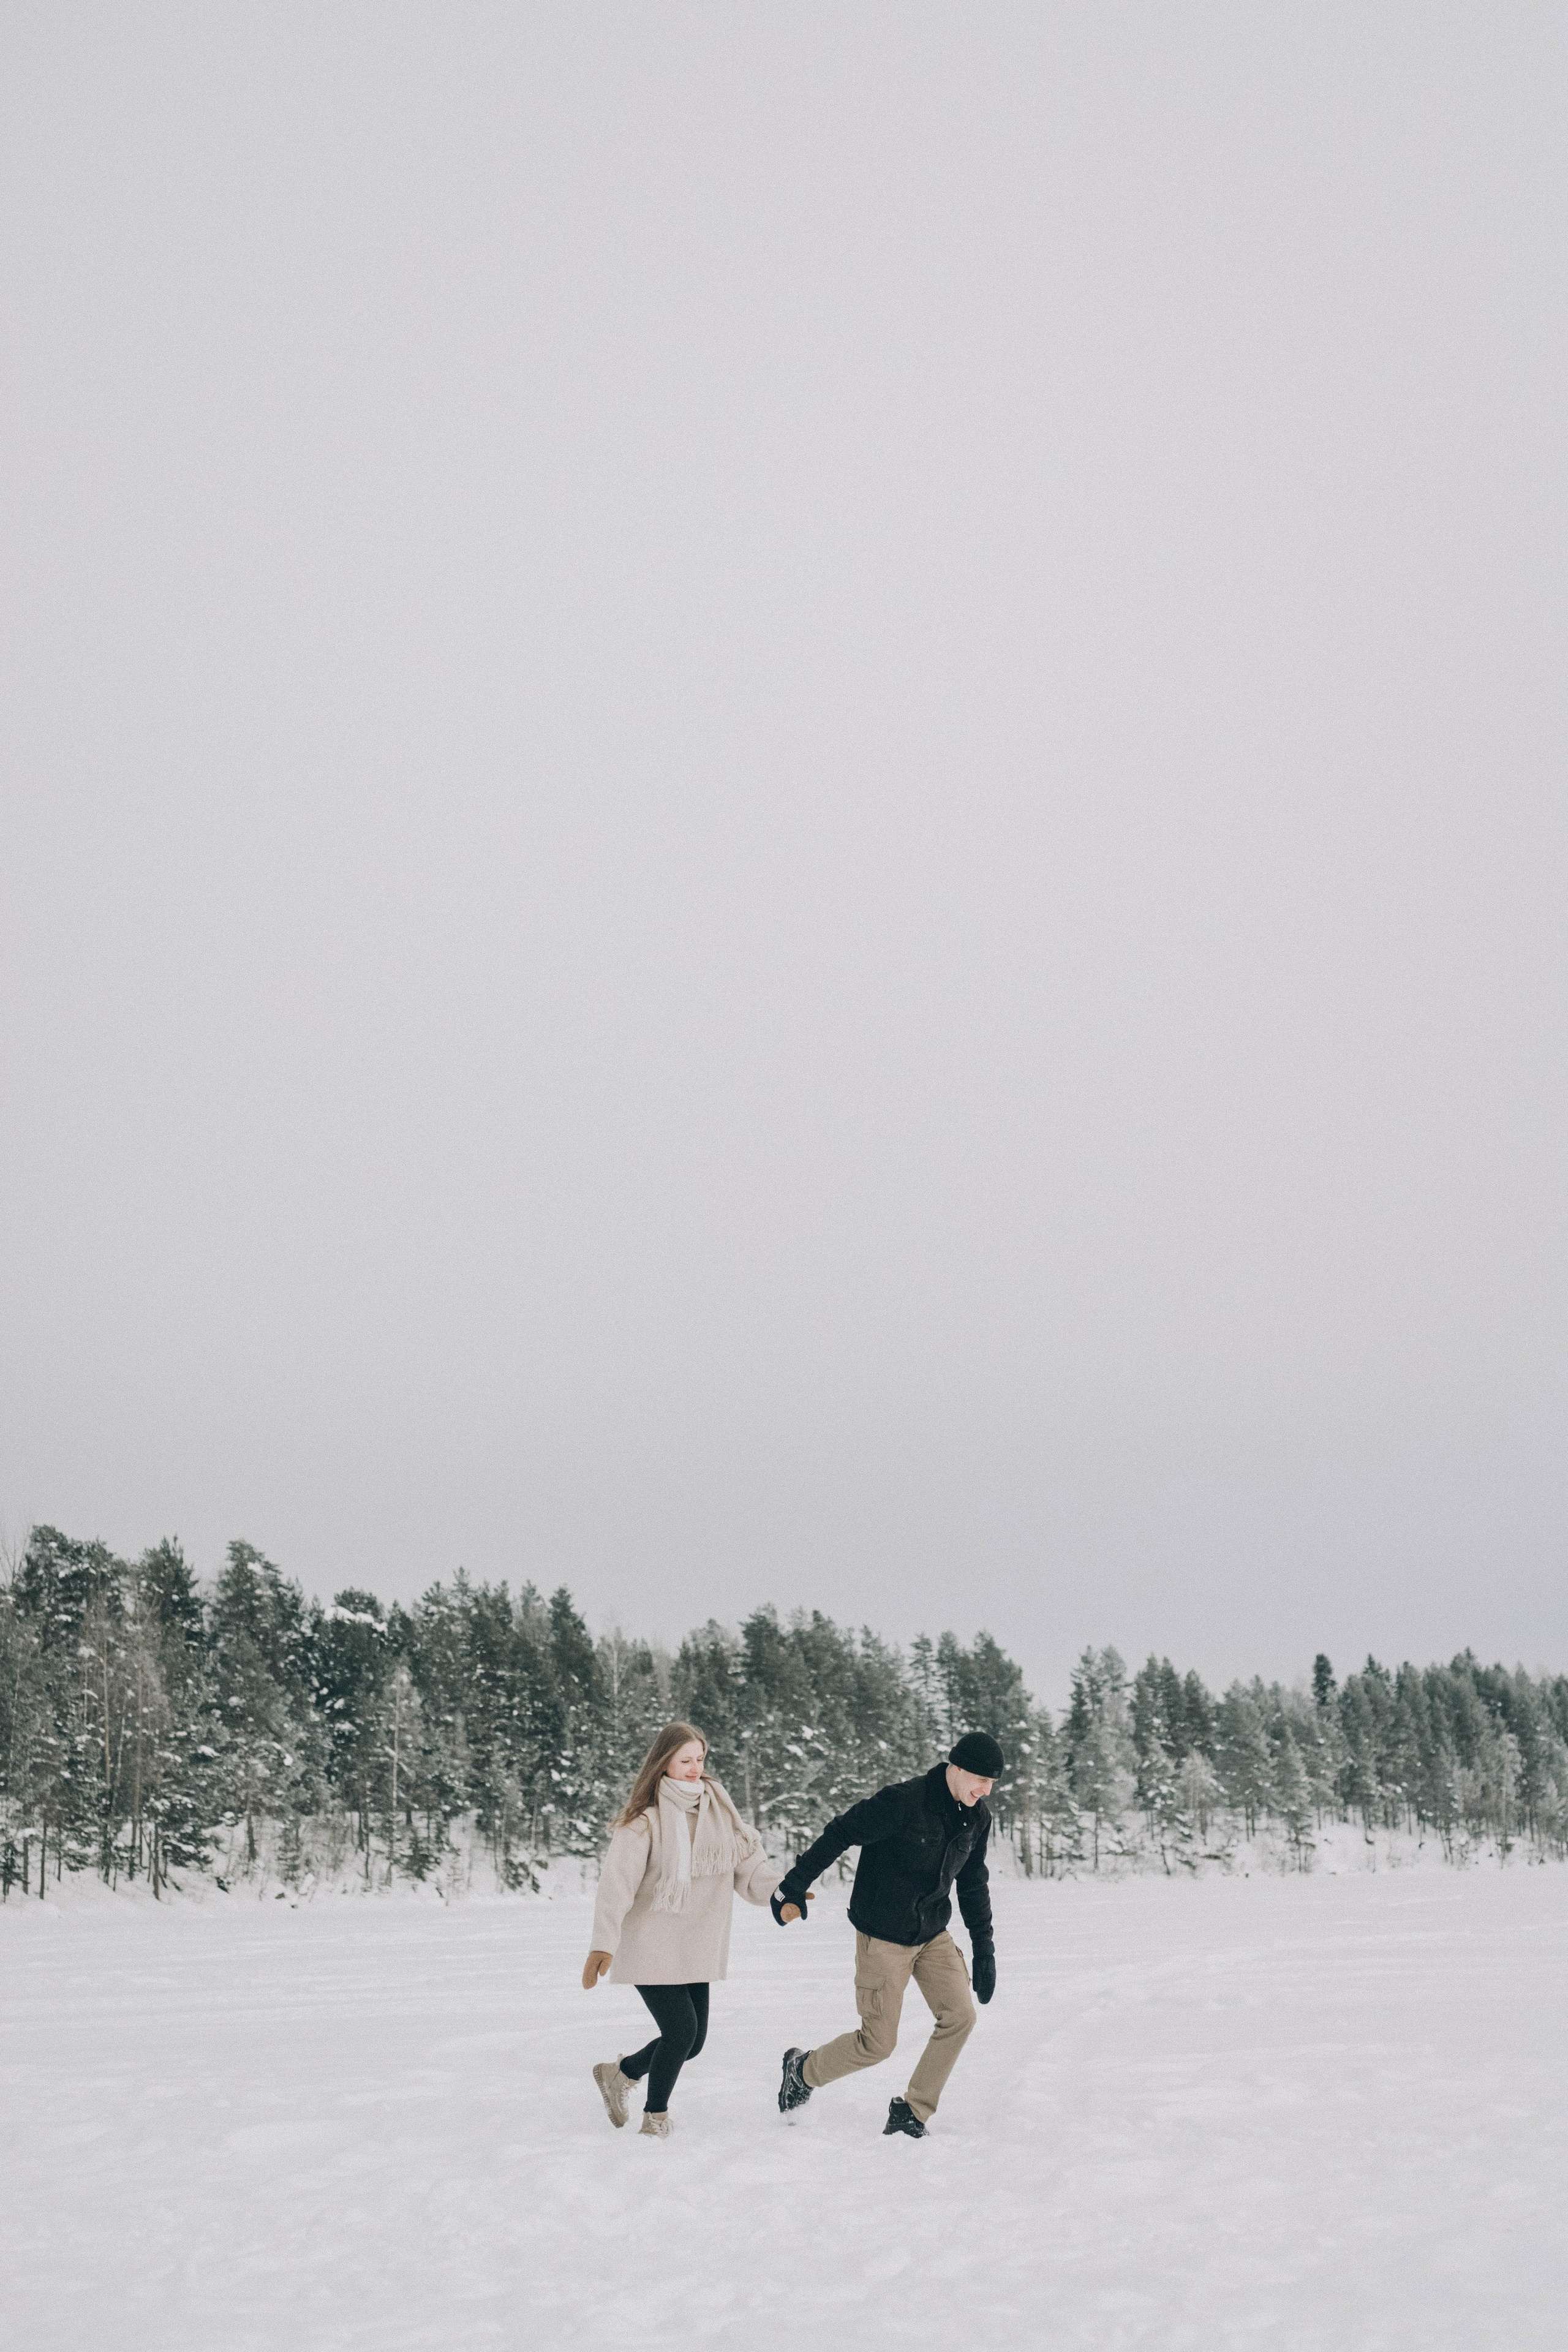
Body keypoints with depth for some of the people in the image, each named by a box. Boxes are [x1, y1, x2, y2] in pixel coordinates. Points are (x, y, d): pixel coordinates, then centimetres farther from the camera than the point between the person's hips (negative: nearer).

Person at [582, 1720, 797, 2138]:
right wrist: (603, 1944, -34)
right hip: (652, 1945, -6)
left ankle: (619, 2074, 34)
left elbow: (747, 1861, 1)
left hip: (697, 1946, 6)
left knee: (693, 2040, 8)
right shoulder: (645, 1819, -13)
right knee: (680, 2030, -11)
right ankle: (655, 2120, 13)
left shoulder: (716, 1806, 5)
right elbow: (618, 1881, -22)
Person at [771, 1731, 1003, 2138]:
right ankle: (804, 2070, 26)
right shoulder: (903, 1802, -25)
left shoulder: (978, 1817, -2)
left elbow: (974, 1884, 11)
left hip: (934, 1935, 6)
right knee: (877, 2044, -3)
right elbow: (839, 1835, -20)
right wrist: (794, 1887, -19)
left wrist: (984, 1949, 10)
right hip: (884, 1939, -6)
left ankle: (911, 2113, 5)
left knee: (960, 2016, -11)